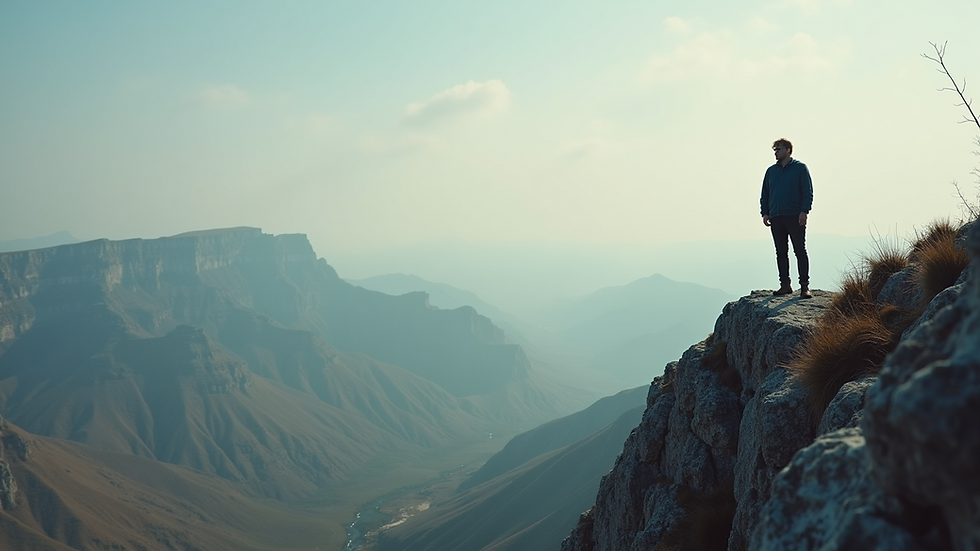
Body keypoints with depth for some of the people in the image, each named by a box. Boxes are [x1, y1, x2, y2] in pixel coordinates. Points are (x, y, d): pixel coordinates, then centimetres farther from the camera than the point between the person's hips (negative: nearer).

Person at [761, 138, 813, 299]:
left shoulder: (800, 168, 2)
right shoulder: (771, 171, 15)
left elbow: (808, 192, -2)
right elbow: (765, 194, 18)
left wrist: (804, 211, -12)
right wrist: (765, 213, 6)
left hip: (795, 218, -5)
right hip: (776, 218, 5)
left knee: (800, 251, -4)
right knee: (781, 253, 6)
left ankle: (804, 286, -4)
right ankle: (785, 285, 12)